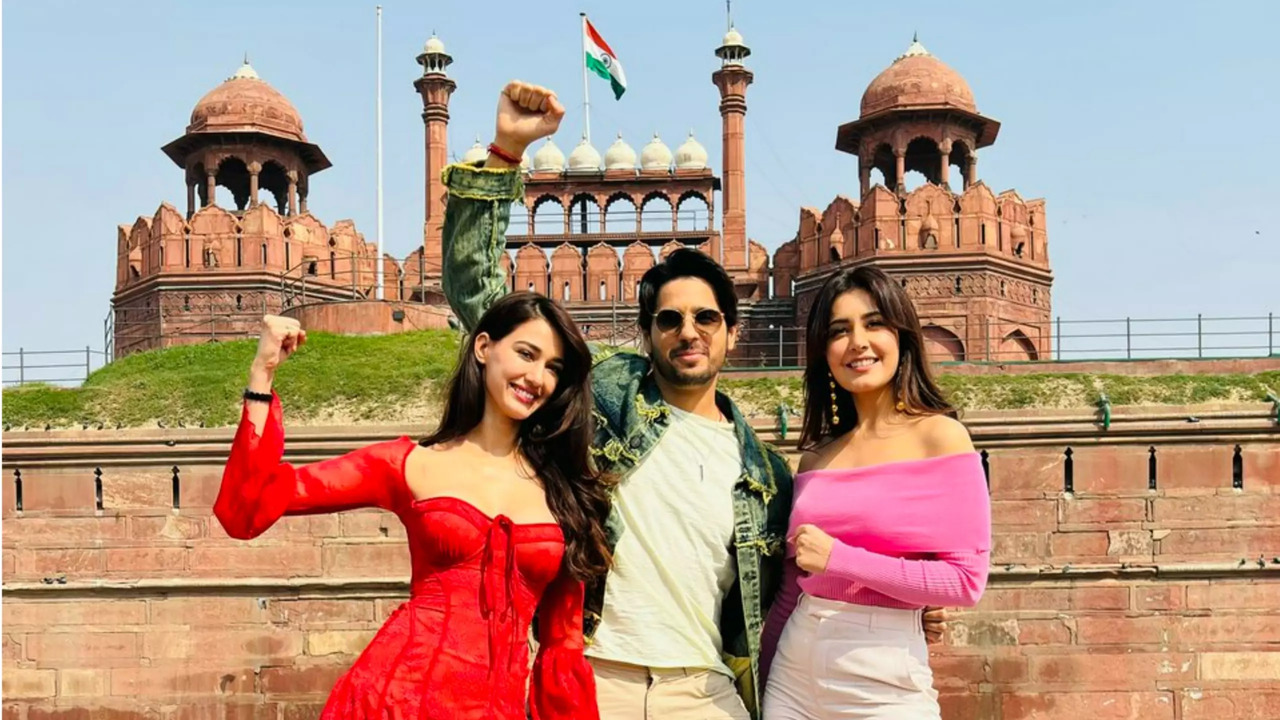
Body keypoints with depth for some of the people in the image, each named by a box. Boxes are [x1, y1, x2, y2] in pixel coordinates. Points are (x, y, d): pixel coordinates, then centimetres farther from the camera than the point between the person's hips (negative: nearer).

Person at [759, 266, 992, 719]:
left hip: (883, 678, -4)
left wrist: (840, 560, -15)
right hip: (792, 671, 4)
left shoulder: (940, 436, -7)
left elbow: (966, 581, -12)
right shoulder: (817, 456, 6)